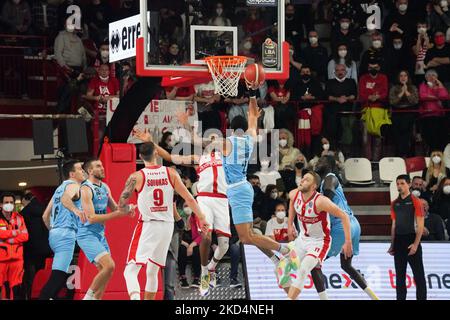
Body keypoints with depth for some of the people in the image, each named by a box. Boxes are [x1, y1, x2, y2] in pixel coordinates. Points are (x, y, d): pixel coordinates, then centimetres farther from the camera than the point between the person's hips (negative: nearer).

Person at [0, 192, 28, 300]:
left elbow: (25, 236, -1)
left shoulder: (19, 217, 9)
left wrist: (9, 239, -13)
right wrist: (14, 233, -13)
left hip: (16, 256, 3)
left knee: (16, 285, 5)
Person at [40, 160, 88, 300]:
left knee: (63, 273, 20)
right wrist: (75, 210, -44)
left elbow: (45, 216, 25)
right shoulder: (73, 185, -3)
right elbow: (65, 199, -28)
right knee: (58, 275, -17)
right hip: (66, 233, -10)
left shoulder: (60, 188, 24)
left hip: (54, 234, 10)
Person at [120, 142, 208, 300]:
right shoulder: (171, 173, 0)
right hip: (166, 227, 4)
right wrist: (201, 218, 11)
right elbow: (189, 199, 0)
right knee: (152, 271, 19)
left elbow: (121, 205, -6)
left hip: (147, 226, -4)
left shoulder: (136, 177, -8)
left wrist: (129, 209, 17)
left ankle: (135, 297, -32)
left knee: (131, 271, -6)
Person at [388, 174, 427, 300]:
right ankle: (400, 297, 13)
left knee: (418, 274, -4)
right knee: (399, 274, 8)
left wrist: (416, 244, -17)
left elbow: (420, 225, -8)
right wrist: (392, 244, 11)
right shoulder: (395, 204, 12)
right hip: (398, 241, 6)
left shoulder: (415, 202, -4)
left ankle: (421, 297, -2)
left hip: (411, 240, -6)